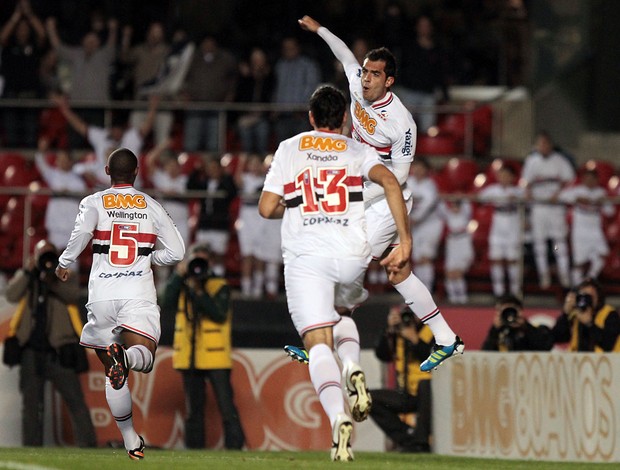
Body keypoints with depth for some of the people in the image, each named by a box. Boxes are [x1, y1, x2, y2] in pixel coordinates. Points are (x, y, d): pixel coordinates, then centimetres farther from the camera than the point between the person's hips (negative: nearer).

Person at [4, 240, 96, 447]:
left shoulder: (66, 277, 9)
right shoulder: (25, 277, 13)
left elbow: (73, 295, -12)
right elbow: (12, 295, -6)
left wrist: (53, 283, -27)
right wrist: (28, 271, -10)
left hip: (59, 350, -2)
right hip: (31, 350, 2)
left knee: (74, 398, -9)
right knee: (31, 402, 6)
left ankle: (87, 442, -13)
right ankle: (31, 444, 10)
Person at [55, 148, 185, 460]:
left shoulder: (94, 203, 7)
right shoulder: (151, 206, 11)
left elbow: (81, 233, -14)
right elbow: (175, 252, 8)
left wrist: (63, 264, 2)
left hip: (102, 294, 1)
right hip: (139, 294, -1)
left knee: (113, 375, 11)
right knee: (144, 358, -13)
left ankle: (131, 442, 10)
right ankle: (125, 357, -49)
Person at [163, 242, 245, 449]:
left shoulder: (219, 287, 1)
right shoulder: (180, 286, 12)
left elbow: (219, 314, -13)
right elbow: (167, 308, -5)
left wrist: (196, 292, -17)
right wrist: (178, 277, -8)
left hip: (215, 357, -4)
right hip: (189, 358, 4)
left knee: (226, 406, -9)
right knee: (194, 408, 9)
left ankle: (234, 447, -9)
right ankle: (194, 450, 12)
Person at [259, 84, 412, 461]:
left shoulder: (289, 149, 15)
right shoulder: (358, 151, 14)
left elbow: (267, 209, 9)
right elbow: (390, 182, -6)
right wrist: (405, 241, -6)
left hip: (306, 258, -2)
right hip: (353, 256, 2)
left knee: (319, 344, -10)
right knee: (341, 319, 32)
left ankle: (339, 418, -35)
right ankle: (353, 368, 1)